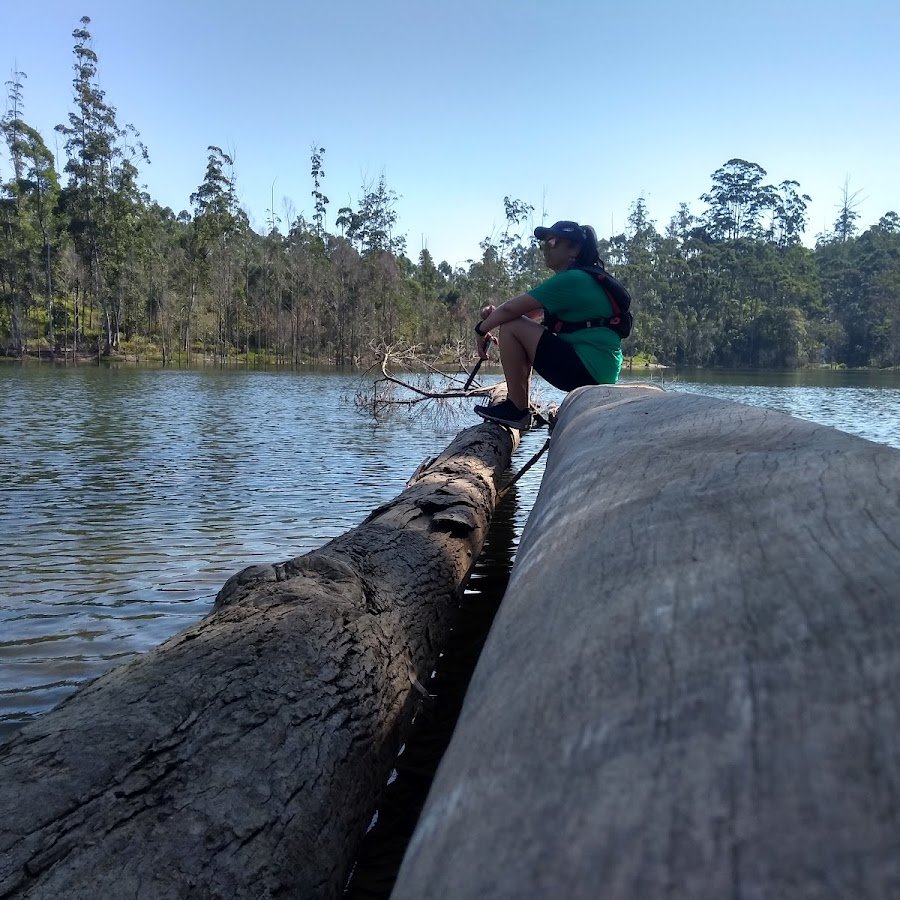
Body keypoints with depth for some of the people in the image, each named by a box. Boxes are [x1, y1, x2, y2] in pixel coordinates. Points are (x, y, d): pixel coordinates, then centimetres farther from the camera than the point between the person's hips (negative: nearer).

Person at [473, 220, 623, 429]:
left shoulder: (571, 279, -14)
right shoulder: (580, 278, 18)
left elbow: (511, 309, -12)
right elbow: (526, 313, 18)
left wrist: (482, 329, 3)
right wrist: (494, 314, 1)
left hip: (587, 370, -11)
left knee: (511, 328, -11)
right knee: (522, 328, 23)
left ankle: (516, 410, -6)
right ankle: (521, 409, 18)